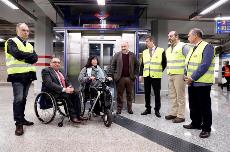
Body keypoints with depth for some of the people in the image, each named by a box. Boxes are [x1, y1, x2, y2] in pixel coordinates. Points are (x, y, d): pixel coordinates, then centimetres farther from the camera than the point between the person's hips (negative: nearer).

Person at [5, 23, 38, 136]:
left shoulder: (29, 45, 20)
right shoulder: (11, 42, 0)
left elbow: (35, 58, 5)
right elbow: (17, 54, -19)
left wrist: (23, 57, -11)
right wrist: (29, 56, -5)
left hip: (28, 75, 7)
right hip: (17, 75, -6)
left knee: (23, 98, 12)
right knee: (18, 99, -8)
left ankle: (21, 118, 22)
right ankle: (18, 123, -3)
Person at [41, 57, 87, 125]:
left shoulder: (61, 71, 20)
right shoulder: (46, 71, -5)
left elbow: (67, 82, 17)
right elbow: (49, 83, -19)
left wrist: (70, 87, -8)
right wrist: (63, 89, -28)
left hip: (64, 90, 7)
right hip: (53, 92, -7)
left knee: (75, 92, -18)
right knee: (67, 94, -32)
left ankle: (78, 115, -16)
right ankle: (72, 116, -24)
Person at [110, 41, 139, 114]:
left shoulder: (132, 55, 7)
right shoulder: (117, 55, 4)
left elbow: (137, 65, 11)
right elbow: (112, 65, 6)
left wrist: (135, 74, 4)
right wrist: (114, 75, -2)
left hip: (130, 78, 1)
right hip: (120, 78, -1)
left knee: (130, 94, 9)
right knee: (119, 95, 4)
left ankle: (129, 108, 20)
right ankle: (119, 109, 13)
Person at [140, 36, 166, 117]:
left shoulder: (161, 50, -1)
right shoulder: (144, 52, 12)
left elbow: (164, 62, 5)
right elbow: (142, 64, 10)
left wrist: (160, 71, 6)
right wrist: (141, 74, 5)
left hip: (156, 76, -4)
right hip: (146, 75, 4)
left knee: (157, 94, 4)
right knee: (147, 93, 9)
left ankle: (157, 110, 15)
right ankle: (148, 109, 21)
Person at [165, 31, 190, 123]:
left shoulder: (183, 46, -6)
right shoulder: (168, 49, 18)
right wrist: (168, 71, 16)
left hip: (179, 75, -8)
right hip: (170, 75, 8)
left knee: (180, 96, -1)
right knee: (172, 96, 12)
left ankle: (180, 116, 7)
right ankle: (173, 113, 22)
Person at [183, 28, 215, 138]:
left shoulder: (207, 47, -10)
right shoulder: (192, 49, 16)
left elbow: (204, 65, -20)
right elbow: (187, 64, 18)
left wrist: (192, 78, -18)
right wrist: (186, 76, 2)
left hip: (202, 83, -8)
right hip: (191, 83, 8)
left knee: (204, 106, 2)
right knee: (193, 105, 16)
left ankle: (206, 128, 13)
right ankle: (196, 123, 31)